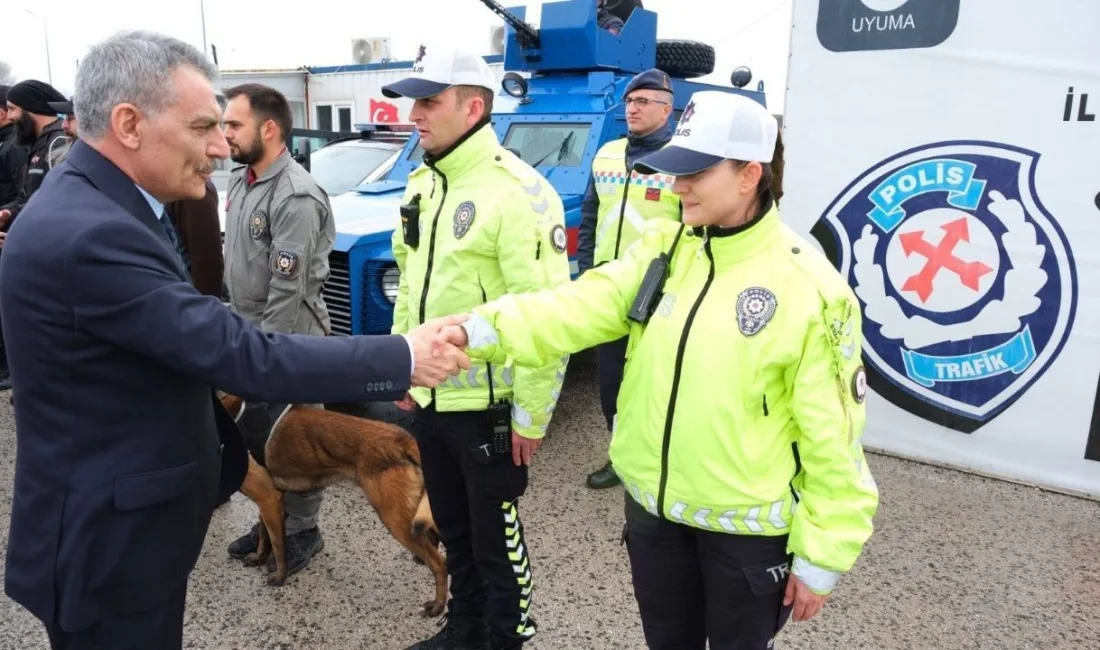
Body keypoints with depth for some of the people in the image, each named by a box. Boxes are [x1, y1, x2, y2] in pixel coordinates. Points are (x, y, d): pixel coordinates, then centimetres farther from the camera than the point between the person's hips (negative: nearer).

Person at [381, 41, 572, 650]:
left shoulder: (517, 192, -19)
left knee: (495, 538, 11)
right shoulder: (421, 184, 8)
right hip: (429, 400, 8)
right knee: (453, 531, 23)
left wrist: (530, 416, -19)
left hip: (487, 407, -8)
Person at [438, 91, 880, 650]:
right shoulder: (661, 248, -2)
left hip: (747, 526, -4)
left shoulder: (808, 288, -16)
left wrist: (821, 555, -8)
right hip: (652, 506, 5)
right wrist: (483, 330, -30)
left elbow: (832, 437, -13)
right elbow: (577, 308, -14)